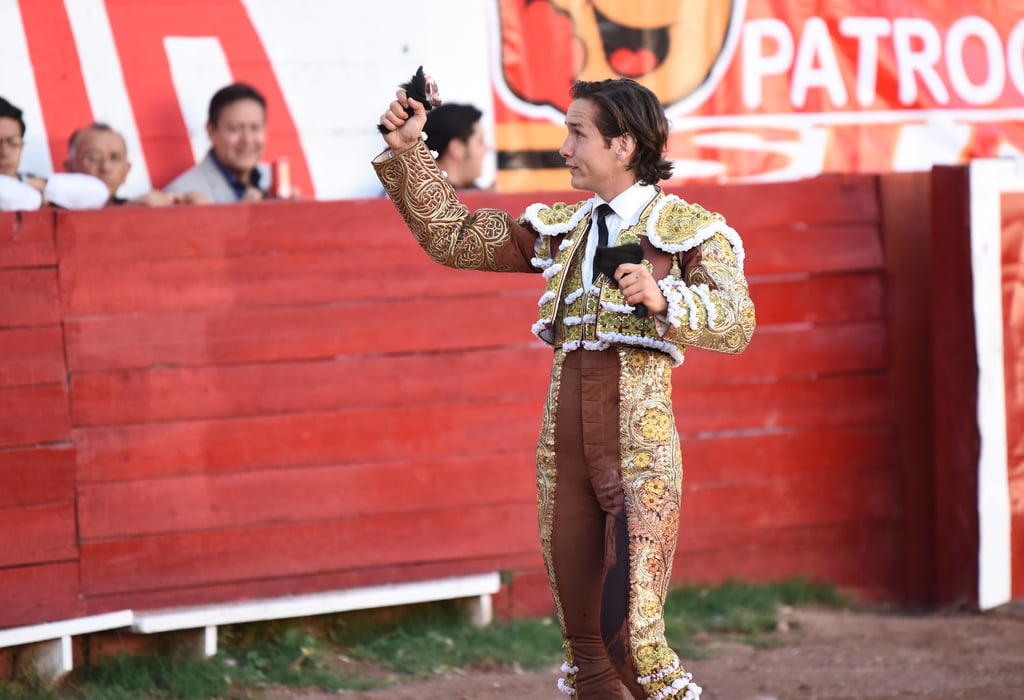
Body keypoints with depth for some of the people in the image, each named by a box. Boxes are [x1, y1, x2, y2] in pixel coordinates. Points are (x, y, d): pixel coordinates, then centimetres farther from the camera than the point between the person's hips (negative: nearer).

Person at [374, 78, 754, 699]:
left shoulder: (688, 228, -1)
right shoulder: (563, 230, 17)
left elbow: (737, 323, -13)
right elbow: (454, 238, 20)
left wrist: (663, 298, -29)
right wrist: (407, 153, 11)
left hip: (639, 447, -6)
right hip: (566, 448, 6)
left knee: (631, 641, -15)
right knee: (585, 647, 6)